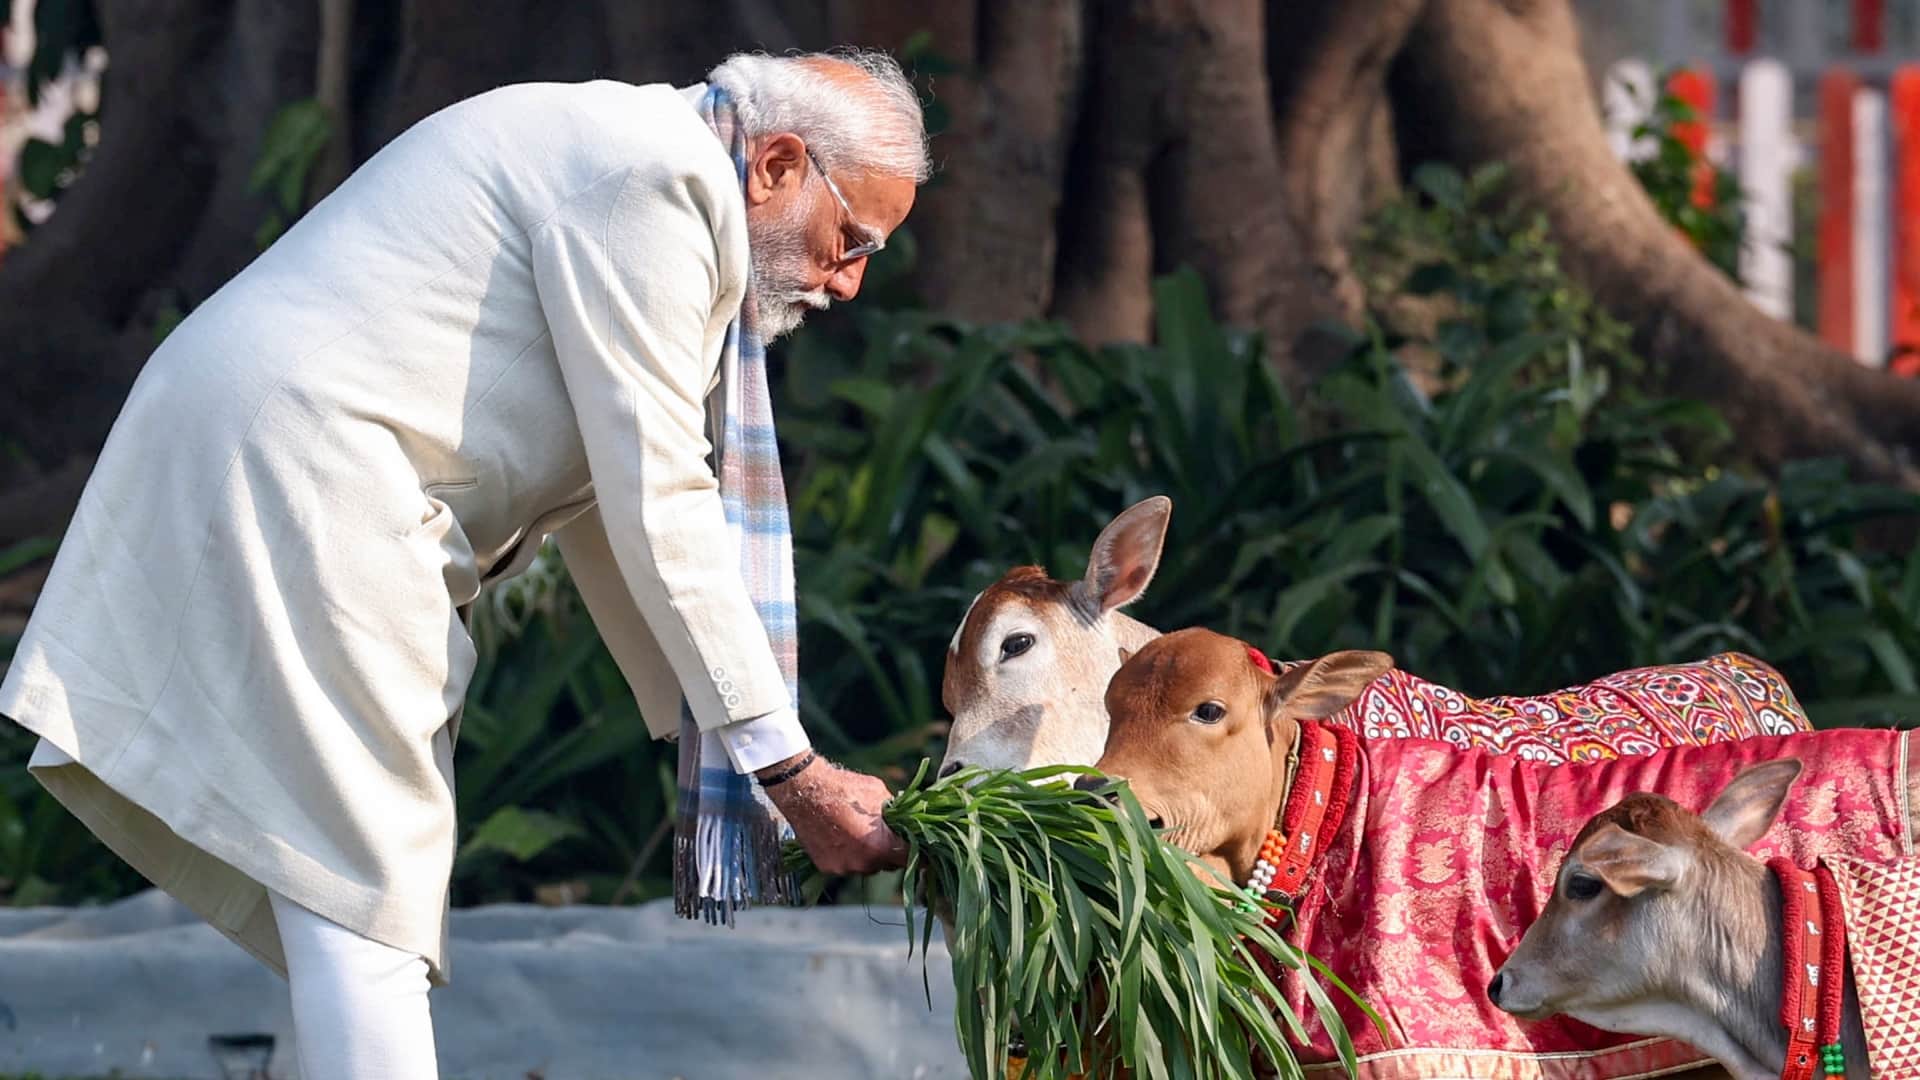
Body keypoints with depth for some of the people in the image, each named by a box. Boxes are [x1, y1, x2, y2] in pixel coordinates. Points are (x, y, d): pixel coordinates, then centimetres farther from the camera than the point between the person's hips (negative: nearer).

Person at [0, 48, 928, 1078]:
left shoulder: (618, 166, 20)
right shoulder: (656, 177, -12)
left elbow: (601, 507, 24)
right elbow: (659, 512, -15)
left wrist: (712, 738, 21)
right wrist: (790, 770, -11)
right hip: (297, 482, -11)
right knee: (371, 888, -11)